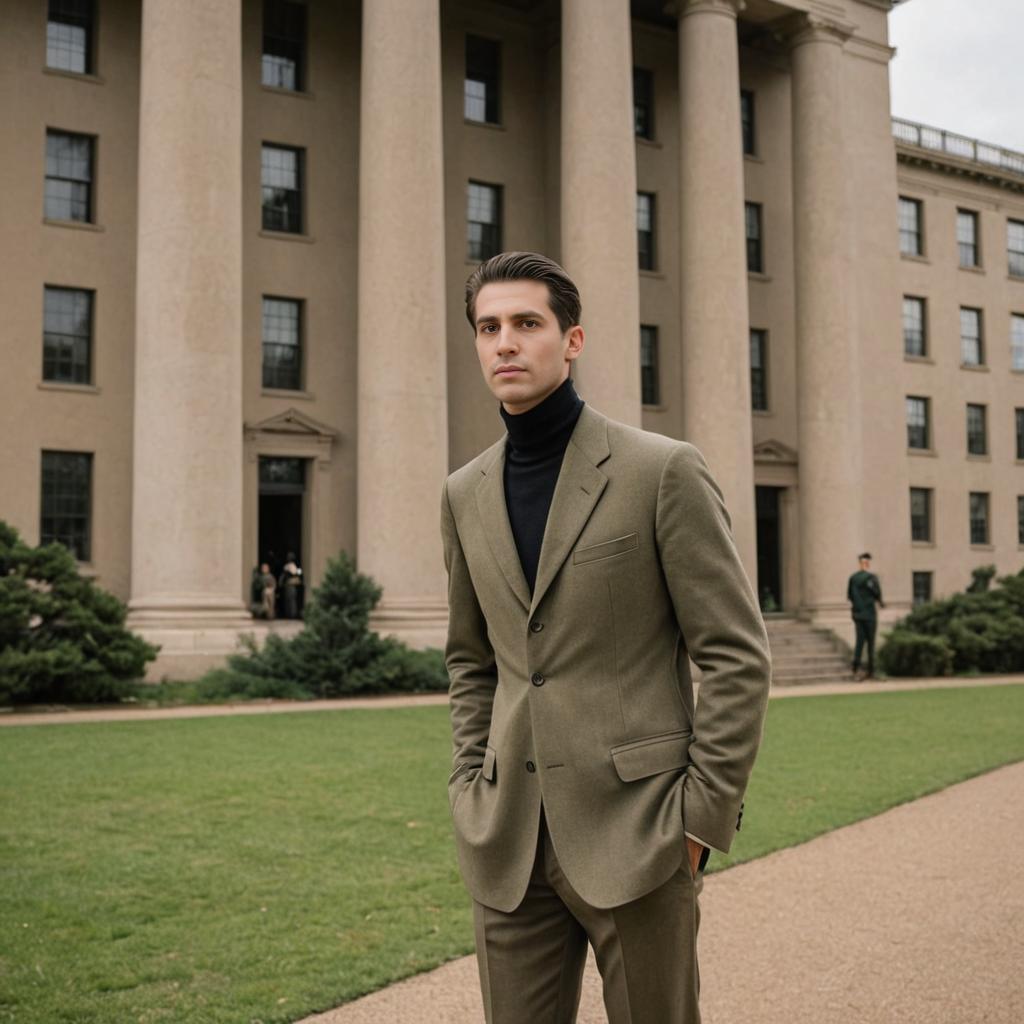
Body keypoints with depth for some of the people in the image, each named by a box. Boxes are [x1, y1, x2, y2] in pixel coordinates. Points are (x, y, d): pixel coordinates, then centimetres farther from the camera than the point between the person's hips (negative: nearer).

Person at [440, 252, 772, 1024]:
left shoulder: (664, 472, -7)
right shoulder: (466, 494, 9)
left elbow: (737, 657, -7)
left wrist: (701, 817, -10)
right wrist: (471, 788, 10)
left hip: (634, 833, -4)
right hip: (509, 843, 5)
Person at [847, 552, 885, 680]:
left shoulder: (853, 577, 5)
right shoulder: (871, 577, -12)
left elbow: (849, 596, 9)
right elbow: (877, 594, -11)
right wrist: (880, 601, 10)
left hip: (857, 613, 5)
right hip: (869, 613, -5)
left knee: (859, 641, 7)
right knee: (871, 642, 5)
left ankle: (856, 669, -5)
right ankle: (870, 671, 9)